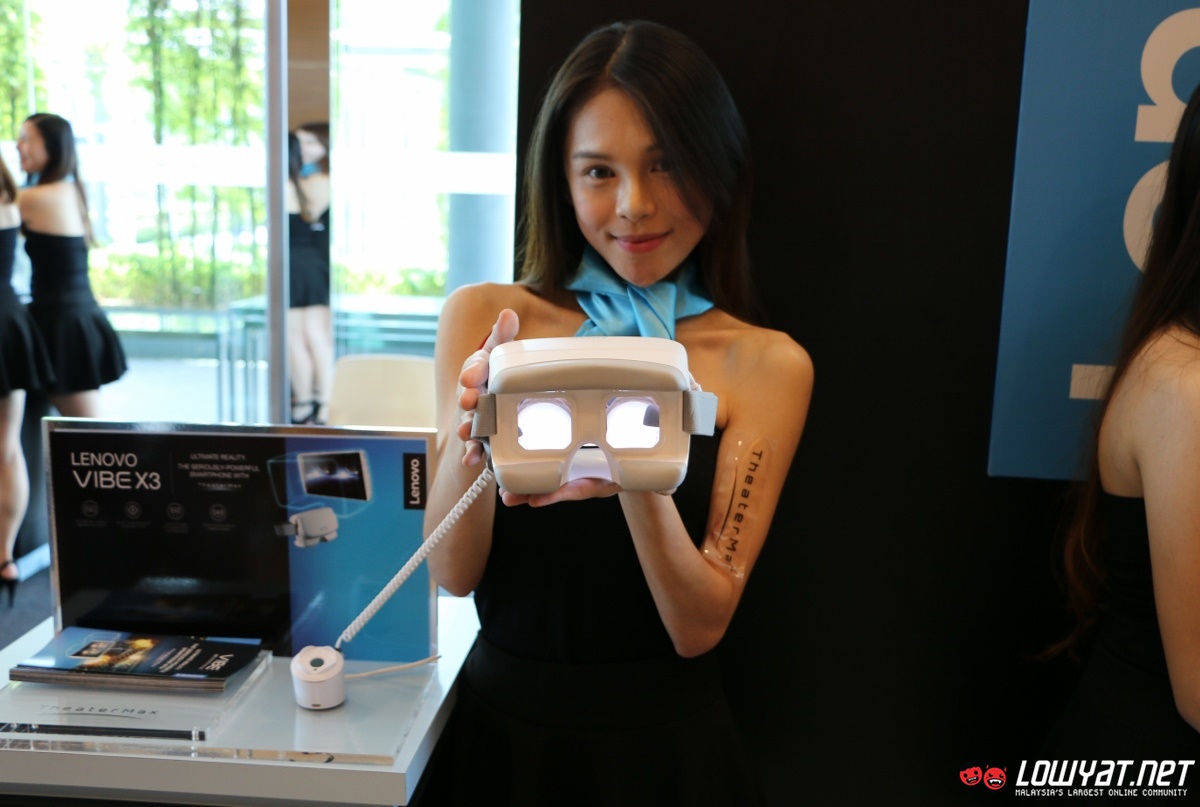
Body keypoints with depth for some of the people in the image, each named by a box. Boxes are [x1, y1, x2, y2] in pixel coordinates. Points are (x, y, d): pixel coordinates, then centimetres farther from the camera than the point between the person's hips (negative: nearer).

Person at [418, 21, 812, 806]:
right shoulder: (484, 317, -7)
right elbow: (453, 573, -8)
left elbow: (699, 628, -12)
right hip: (501, 730, 2)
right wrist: (472, 439, -27)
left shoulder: (766, 365, -10)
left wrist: (640, 481, -30)